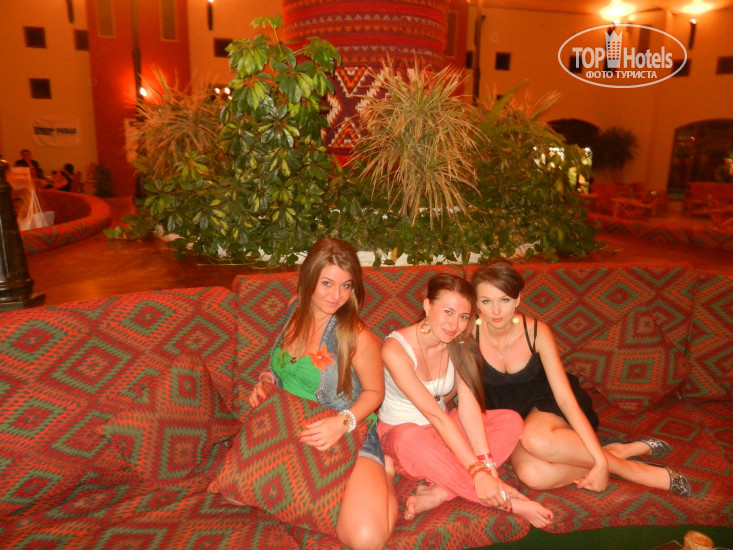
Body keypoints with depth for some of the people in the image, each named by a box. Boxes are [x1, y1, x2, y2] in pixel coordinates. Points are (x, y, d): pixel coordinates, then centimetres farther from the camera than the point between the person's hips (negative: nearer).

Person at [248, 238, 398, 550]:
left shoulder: (356, 335, -18)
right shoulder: (295, 311, -1)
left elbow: (374, 391, -7)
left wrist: (343, 422, -24)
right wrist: (266, 381, -3)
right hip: (288, 435, 6)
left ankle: (379, 477, 8)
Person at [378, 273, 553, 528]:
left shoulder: (459, 345, -7)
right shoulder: (395, 348, -26)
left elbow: (469, 407, -16)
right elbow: (435, 414, -30)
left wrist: (487, 465, -28)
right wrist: (477, 471, -33)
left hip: (442, 432, 6)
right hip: (400, 435, -5)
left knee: (511, 420, -14)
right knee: (411, 440, -40)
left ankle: (438, 492, -27)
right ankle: (507, 502, -26)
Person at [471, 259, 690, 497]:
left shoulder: (537, 332, -17)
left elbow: (566, 397, -18)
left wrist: (600, 461, -23)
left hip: (544, 405, -1)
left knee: (535, 438, -38)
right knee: (532, 474, -32)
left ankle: (614, 455, -14)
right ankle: (620, 452, -14)